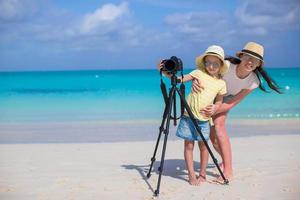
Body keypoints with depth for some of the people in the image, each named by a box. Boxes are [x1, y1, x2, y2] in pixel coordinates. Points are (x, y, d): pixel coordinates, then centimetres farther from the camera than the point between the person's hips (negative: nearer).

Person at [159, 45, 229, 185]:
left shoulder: (221, 83, 3)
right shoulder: (199, 73, -3)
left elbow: (219, 101, 12)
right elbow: (180, 79, -9)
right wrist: (166, 72, -22)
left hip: (204, 118, 1)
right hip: (188, 116, -1)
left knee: (203, 146, 5)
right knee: (189, 145, 0)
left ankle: (202, 174, 19)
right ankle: (191, 175, 6)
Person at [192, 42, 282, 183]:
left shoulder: (253, 82, -27)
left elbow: (232, 103, -23)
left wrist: (216, 109, -42)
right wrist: (195, 80, -51)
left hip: (224, 100, 0)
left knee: (218, 125, -24)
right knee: (212, 134, -4)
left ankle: (228, 171, -21)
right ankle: (226, 160, 24)